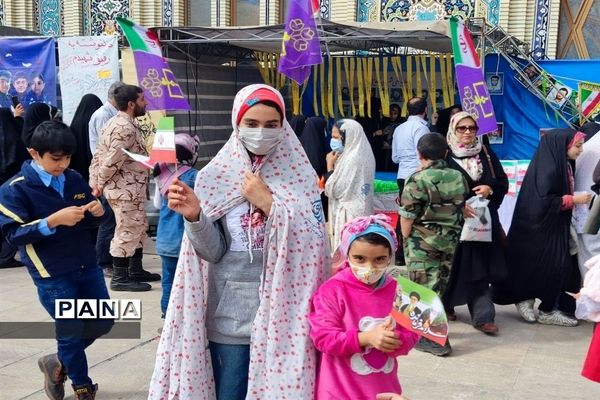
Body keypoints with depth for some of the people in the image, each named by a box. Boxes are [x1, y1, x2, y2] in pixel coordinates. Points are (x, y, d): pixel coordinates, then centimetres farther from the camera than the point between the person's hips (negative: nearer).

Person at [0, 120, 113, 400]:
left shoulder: (74, 180, 4)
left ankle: (60, 363, 35)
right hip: (52, 277, -5)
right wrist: (53, 221, -28)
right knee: (72, 331, 4)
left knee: (103, 322, 11)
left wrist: (96, 213, -10)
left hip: (87, 266, 6)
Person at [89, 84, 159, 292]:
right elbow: (112, 161, -22)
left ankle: (136, 271, 27)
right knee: (127, 232, -1)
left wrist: (95, 181, 8)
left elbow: (99, 155, 13)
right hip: (125, 189, -11)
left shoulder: (116, 122, 14)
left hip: (129, 189, 11)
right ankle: (120, 278, 8)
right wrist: (100, 184, -8)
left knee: (139, 227, 18)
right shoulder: (125, 128, -20)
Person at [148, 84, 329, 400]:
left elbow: (314, 245, -9)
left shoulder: (299, 176, -2)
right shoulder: (215, 177, -2)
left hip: (283, 313, 0)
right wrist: (195, 216, -22)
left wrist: (269, 203, -17)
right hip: (230, 316, 0)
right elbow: (213, 252, -4)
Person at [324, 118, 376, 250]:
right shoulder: (361, 155, 10)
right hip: (358, 212, 10)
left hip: (349, 215, -10)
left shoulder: (352, 159, -19)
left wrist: (330, 165, -10)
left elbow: (336, 190, -17)